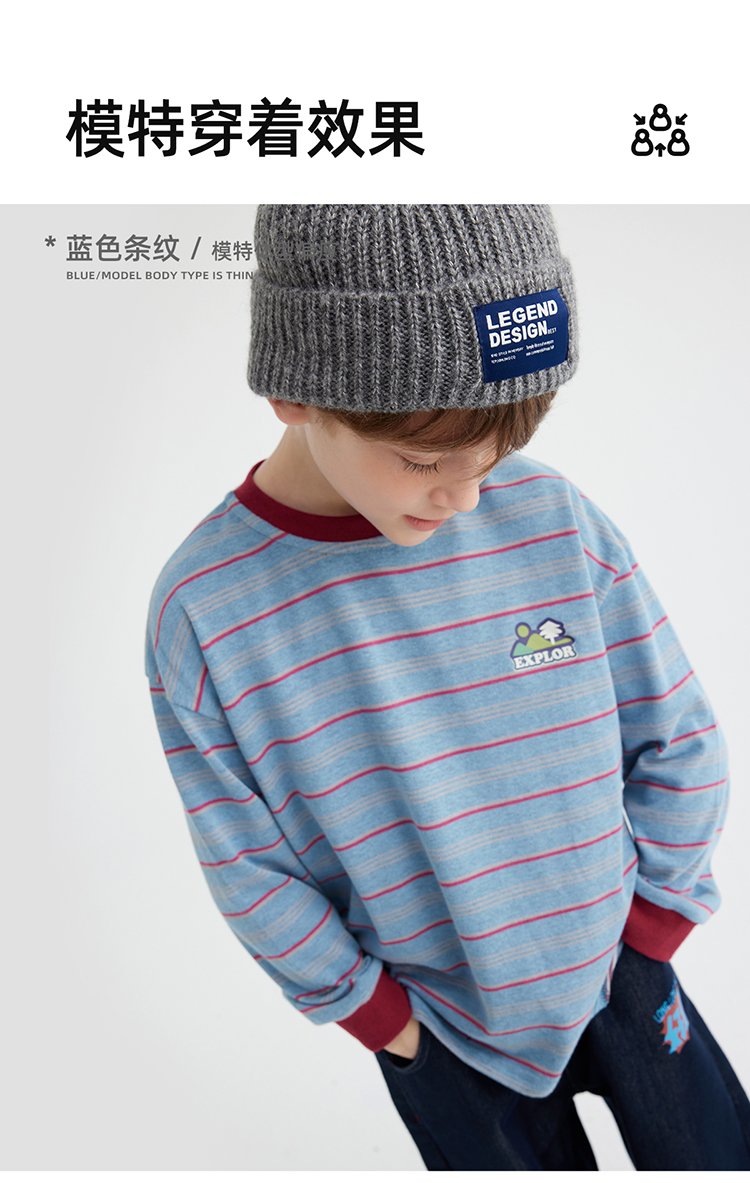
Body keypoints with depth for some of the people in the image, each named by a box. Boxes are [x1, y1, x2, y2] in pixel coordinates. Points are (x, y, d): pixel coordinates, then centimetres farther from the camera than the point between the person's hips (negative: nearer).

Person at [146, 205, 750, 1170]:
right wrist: (371, 1012, -4)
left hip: (616, 962, 2)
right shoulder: (203, 609, -20)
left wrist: (650, 925, -1)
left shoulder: (552, 518, -17)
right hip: (437, 1020, -1)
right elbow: (247, 867, -11)